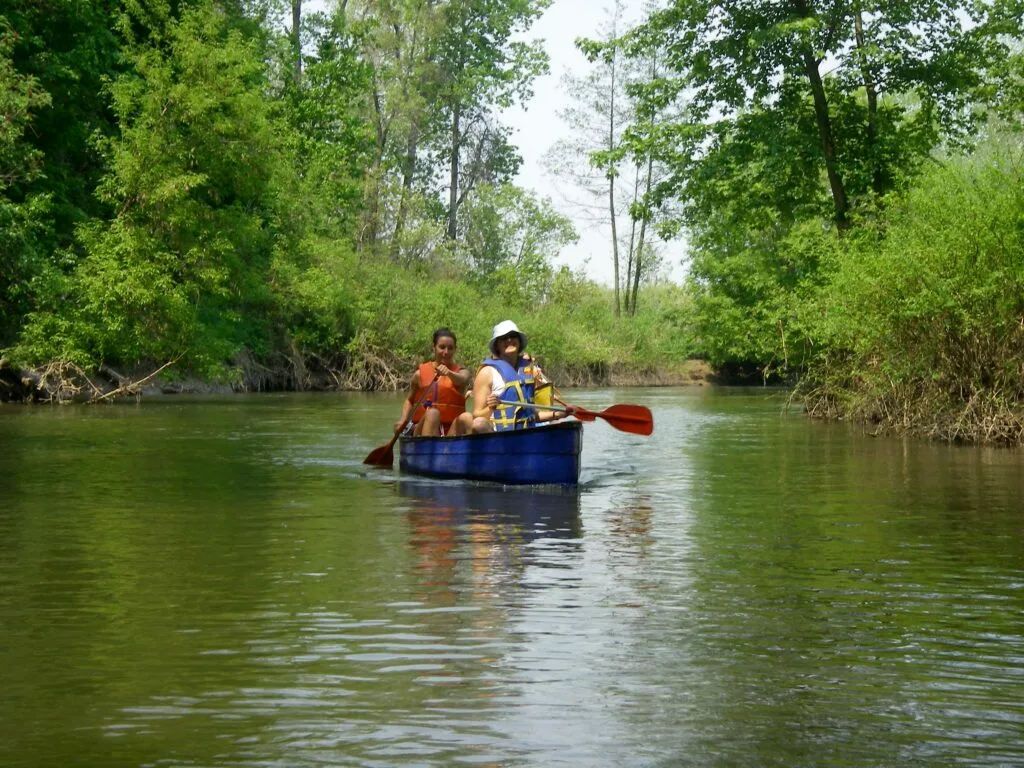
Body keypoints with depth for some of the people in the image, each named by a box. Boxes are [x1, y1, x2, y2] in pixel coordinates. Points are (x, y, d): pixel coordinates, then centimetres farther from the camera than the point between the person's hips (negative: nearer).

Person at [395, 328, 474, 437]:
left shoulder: (461, 372, 8)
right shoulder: (421, 374, 10)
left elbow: (462, 380, -17)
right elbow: (409, 400, 21)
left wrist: (449, 373, -39)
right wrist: (404, 420, 2)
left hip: (452, 433, 0)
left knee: (466, 418, -30)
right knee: (432, 413, -33)